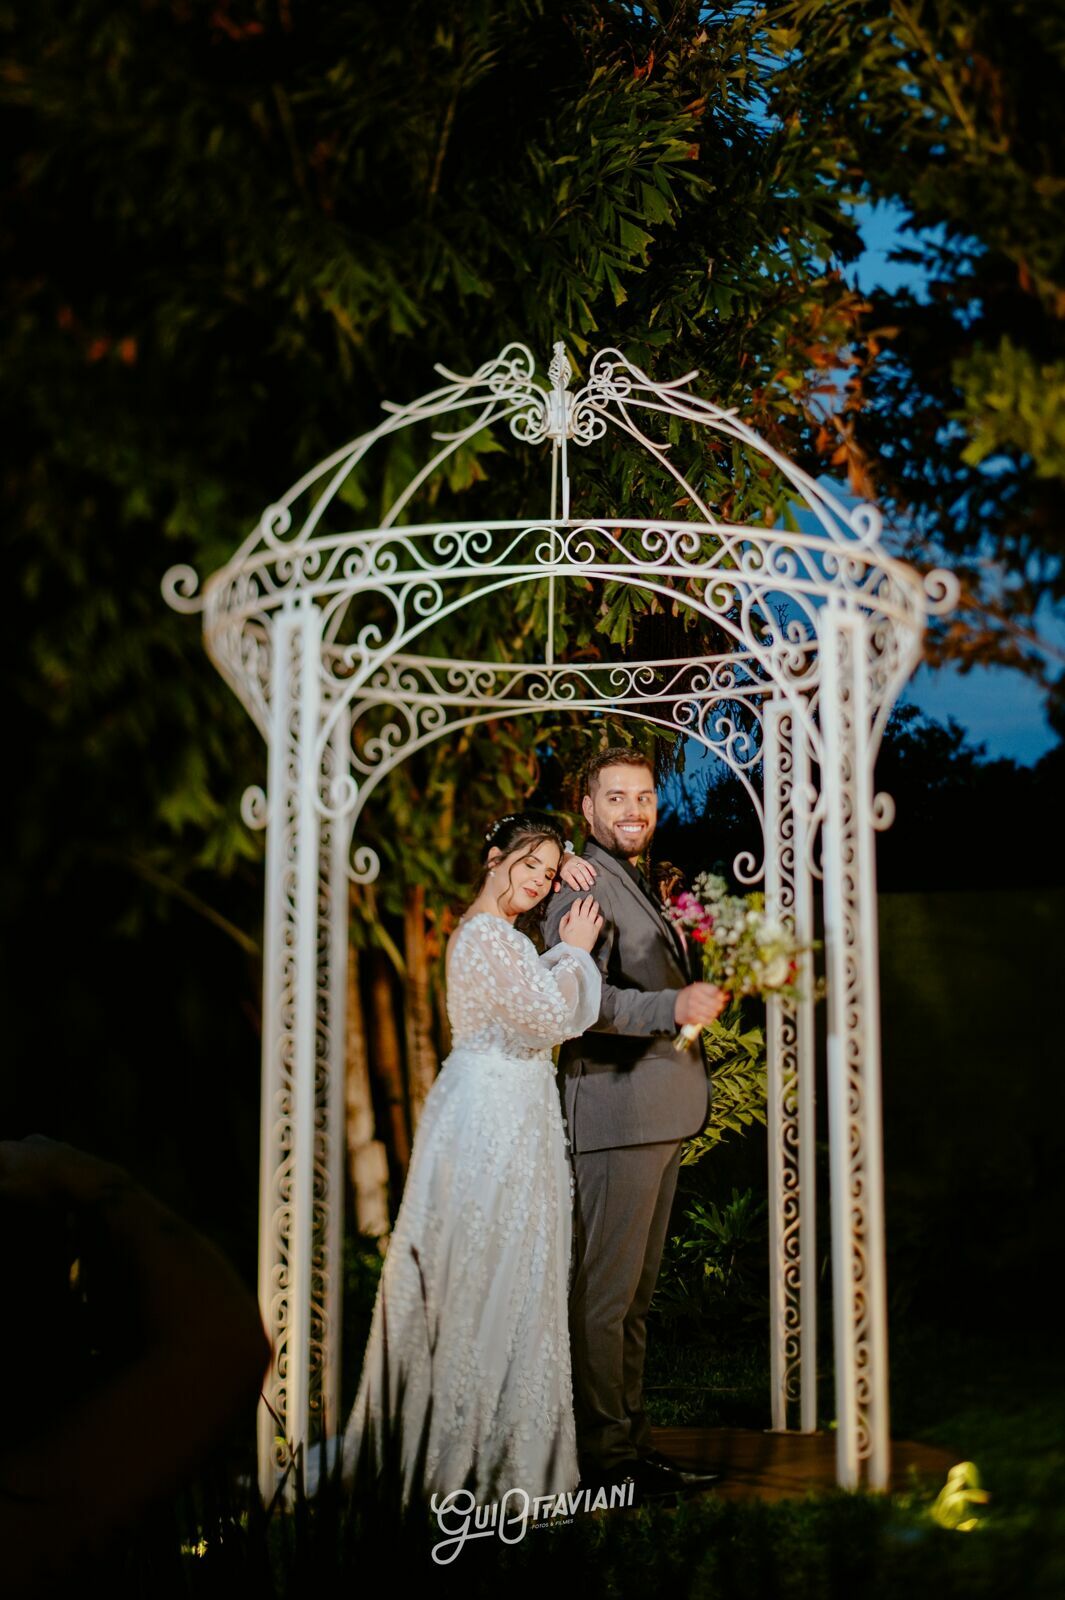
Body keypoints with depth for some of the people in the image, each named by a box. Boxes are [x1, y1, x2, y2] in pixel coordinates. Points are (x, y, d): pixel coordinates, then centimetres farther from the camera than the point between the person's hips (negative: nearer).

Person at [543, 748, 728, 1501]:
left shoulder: (642, 886, 20)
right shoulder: (585, 886, -11)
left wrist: (706, 995, 15)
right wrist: (674, 1006, -32)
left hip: (659, 1114, 10)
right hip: (616, 1108, -10)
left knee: (636, 1293, 15)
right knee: (604, 1291, -4)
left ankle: (631, 1440, 22)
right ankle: (602, 1451, 3)